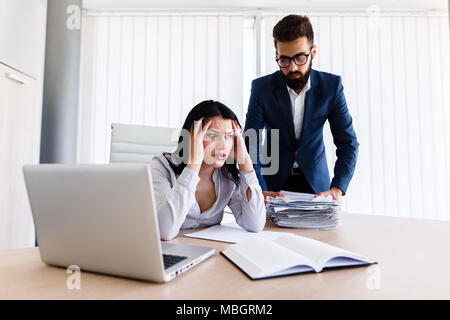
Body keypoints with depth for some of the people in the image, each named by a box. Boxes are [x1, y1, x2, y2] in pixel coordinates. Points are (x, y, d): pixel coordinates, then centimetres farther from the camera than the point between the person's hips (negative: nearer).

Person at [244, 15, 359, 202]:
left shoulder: (331, 85, -8)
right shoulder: (261, 87, -11)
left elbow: (348, 142, -6)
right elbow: (250, 143, -13)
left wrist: (337, 188, -21)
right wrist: (259, 190, -26)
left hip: (315, 180, 1)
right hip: (273, 181, -1)